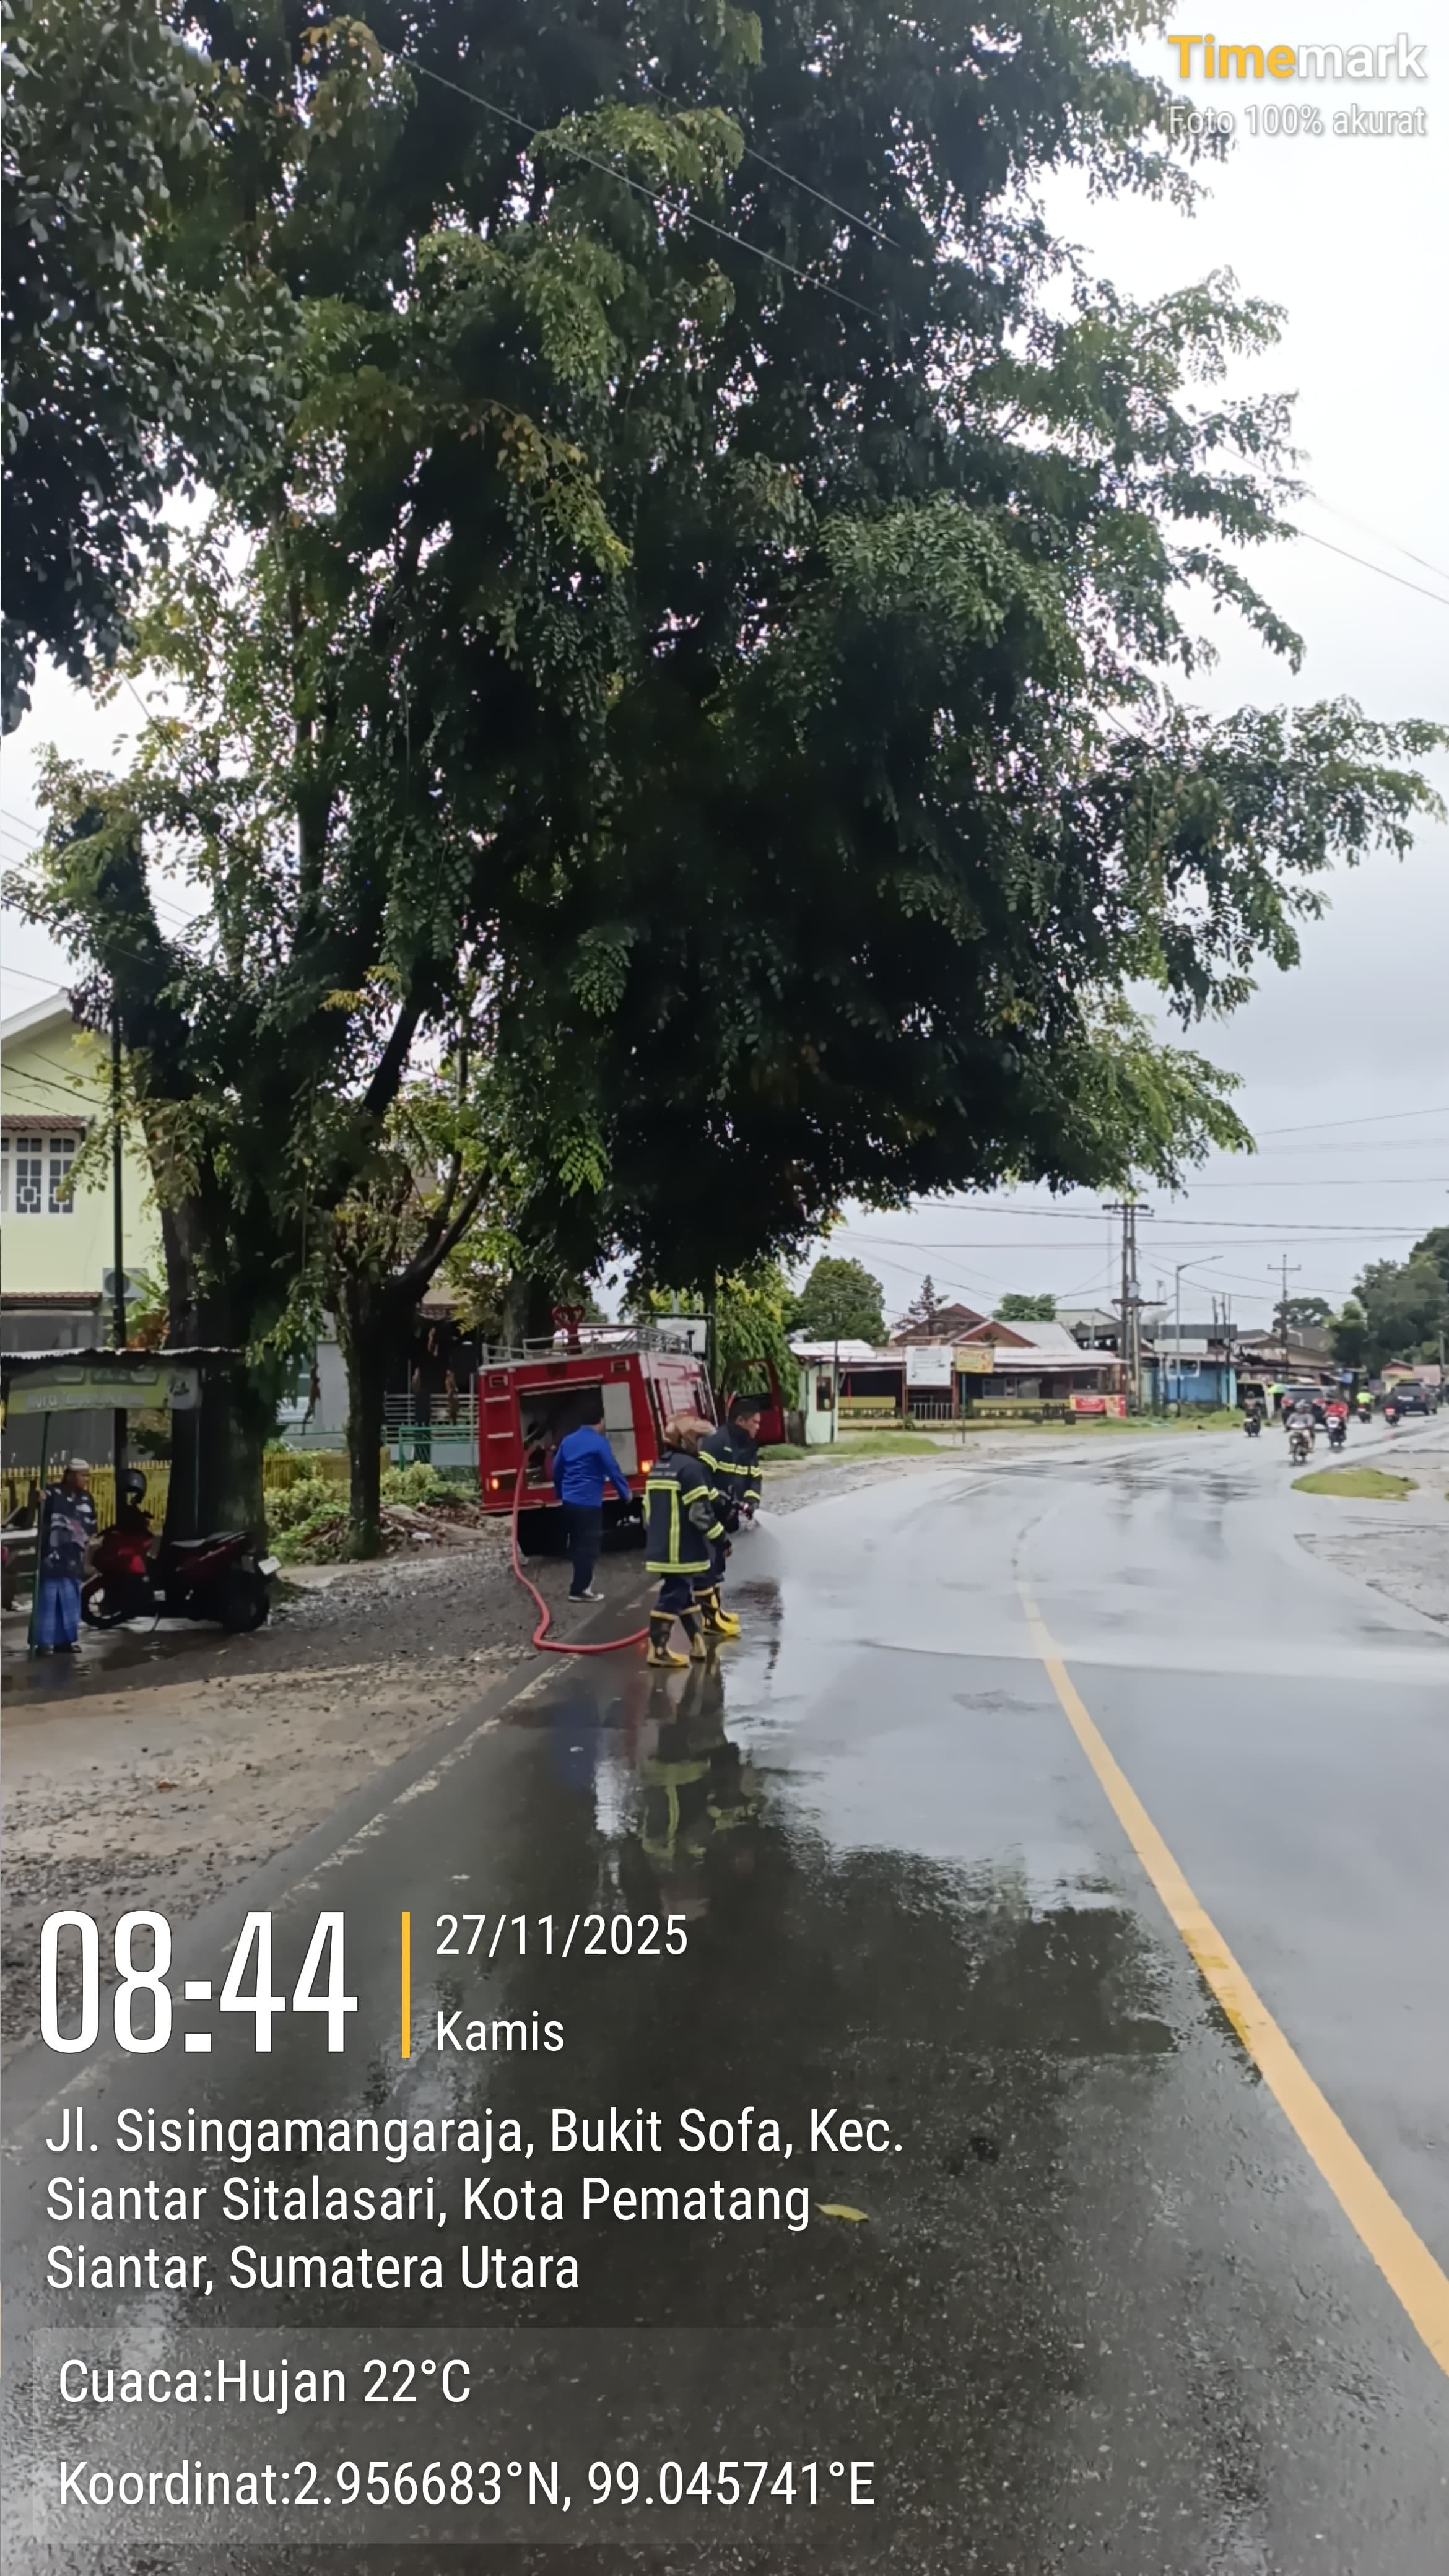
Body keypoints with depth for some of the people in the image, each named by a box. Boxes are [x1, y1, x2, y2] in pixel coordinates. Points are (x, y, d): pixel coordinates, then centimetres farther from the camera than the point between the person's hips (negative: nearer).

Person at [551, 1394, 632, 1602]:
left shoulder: (568, 1440, 10)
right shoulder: (599, 1442, -12)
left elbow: (557, 1469, 19)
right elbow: (613, 1470, -11)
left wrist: (560, 1493, 34)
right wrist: (626, 1493, 3)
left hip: (569, 1500, 8)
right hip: (588, 1502, -8)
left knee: (577, 1544, 20)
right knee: (589, 1546, -1)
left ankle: (583, 1579, 34)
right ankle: (579, 1589, -1)